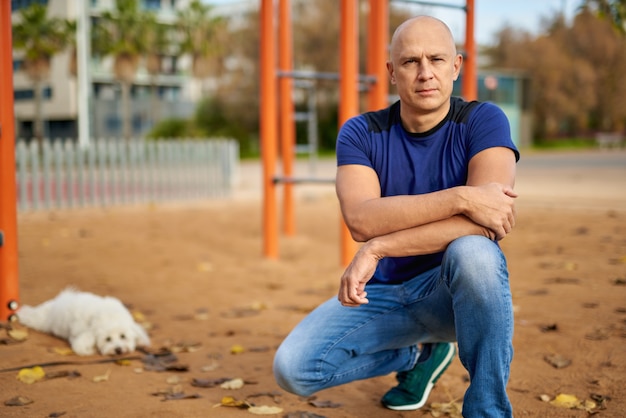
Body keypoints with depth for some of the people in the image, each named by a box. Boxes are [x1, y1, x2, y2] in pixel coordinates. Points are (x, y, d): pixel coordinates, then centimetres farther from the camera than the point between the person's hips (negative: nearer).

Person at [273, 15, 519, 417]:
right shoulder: (361, 133, -5)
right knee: (293, 369, -14)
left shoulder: (483, 121, -11)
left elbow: (485, 223, -28)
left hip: (456, 292, -3)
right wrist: (460, 198, -33)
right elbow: (360, 220, -24)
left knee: (473, 252, -37)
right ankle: (418, 354, 14)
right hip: (383, 294, 3)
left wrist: (378, 248, -30)